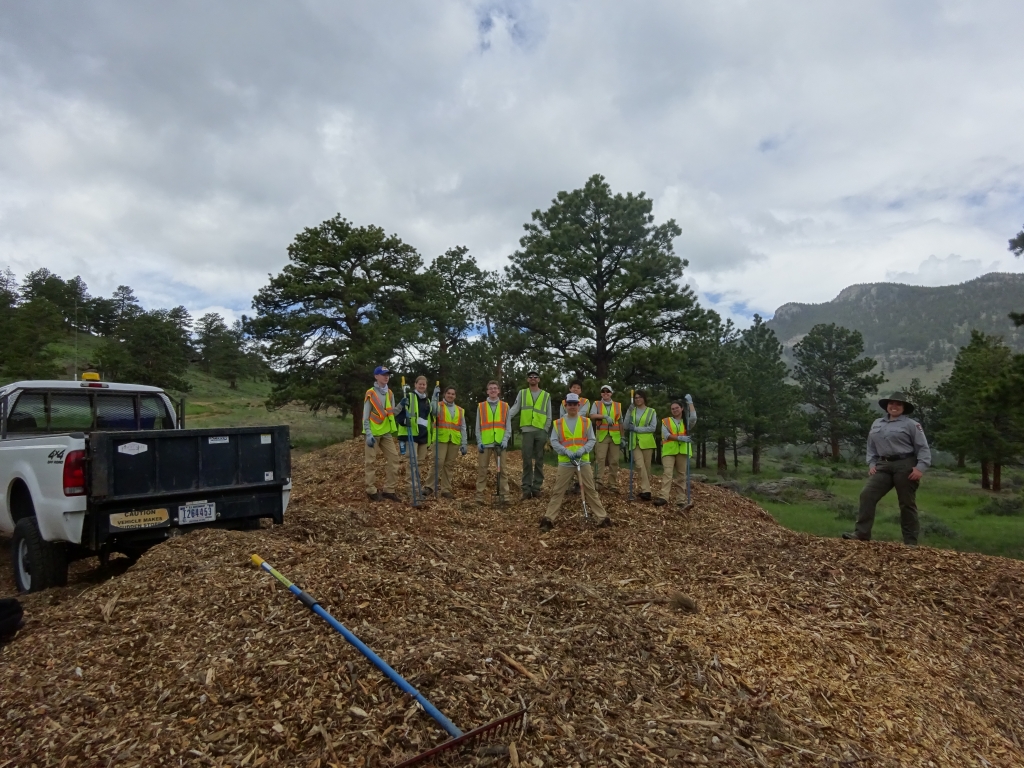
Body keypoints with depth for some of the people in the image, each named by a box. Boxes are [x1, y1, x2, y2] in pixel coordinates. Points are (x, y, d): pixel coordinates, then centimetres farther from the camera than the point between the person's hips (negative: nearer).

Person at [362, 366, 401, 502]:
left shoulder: (390, 394, 10)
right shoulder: (370, 393, -8)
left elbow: (392, 413, 11)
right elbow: (366, 416, -9)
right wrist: (368, 434, -15)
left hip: (386, 432, 6)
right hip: (373, 433, -6)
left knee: (394, 459, 3)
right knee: (370, 462, 1)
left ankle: (389, 490, 11)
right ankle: (371, 490, 11)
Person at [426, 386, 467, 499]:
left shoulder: (460, 410, 16)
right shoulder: (439, 406, 6)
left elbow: (463, 428, 15)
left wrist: (464, 444, 8)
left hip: (454, 441, 4)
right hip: (441, 439, -4)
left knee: (449, 465, 6)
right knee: (437, 462, -12)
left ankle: (446, 490, 10)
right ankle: (430, 486, -3)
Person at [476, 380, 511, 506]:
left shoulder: (505, 406, 8)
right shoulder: (481, 406, 8)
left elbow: (507, 426, 6)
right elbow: (478, 427, 7)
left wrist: (505, 440, -8)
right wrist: (479, 442, -5)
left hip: (499, 443, 0)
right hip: (485, 443, 0)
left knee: (502, 470, 1)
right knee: (482, 470, 2)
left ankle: (504, 496, 4)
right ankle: (479, 496, 7)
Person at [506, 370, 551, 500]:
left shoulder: (546, 395, 11)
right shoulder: (522, 393, 11)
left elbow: (548, 416, 10)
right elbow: (514, 409, 0)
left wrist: (546, 431, 0)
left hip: (541, 431, 1)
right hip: (527, 430, -1)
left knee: (539, 460, 5)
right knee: (527, 460, -2)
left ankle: (536, 487, 11)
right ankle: (526, 488, 1)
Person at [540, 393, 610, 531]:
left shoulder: (586, 422, 6)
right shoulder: (558, 423, 3)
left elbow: (592, 440, 5)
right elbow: (554, 442, 0)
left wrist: (582, 450, -14)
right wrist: (567, 452, -14)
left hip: (584, 462, 1)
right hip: (565, 463, -1)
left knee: (591, 490, 7)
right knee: (558, 492, 2)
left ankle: (602, 518, 13)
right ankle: (548, 519, 5)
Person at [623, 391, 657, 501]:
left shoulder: (651, 411, 5)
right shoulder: (632, 411, 11)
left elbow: (653, 428, -5)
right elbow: (625, 426, 4)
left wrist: (636, 428, -11)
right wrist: (629, 412, -6)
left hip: (647, 442, -1)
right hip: (635, 443, 1)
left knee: (647, 467, 3)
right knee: (640, 466, -15)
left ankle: (644, 490, 15)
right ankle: (646, 490, -17)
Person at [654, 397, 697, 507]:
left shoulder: (687, 422, 15)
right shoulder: (666, 421, 11)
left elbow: (694, 418, -9)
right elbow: (666, 435, -4)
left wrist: (690, 402, -2)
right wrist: (680, 438, -17)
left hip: (683, 450, 2)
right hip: (669, 450, -2)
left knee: (681, 475, 5)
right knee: (667, 473, -14)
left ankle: (681, 499, 8)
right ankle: (663, 497, -24)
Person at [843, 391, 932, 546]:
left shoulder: (911, 425, 0)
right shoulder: (877, 424, 16)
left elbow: (923, 448, -4)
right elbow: (871, 447, 20)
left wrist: (920, 468, -14)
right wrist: (871, 464, 7)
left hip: (905, 466, -5)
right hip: (883, 466, 5)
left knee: (907, 503, 3)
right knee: (867, 495, -9)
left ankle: (911, 541, 12)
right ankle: (862, 532, -8)